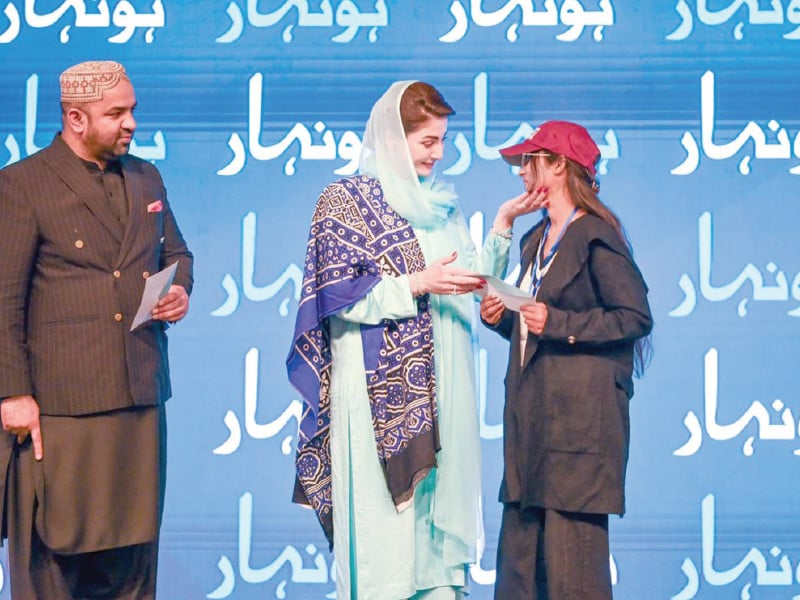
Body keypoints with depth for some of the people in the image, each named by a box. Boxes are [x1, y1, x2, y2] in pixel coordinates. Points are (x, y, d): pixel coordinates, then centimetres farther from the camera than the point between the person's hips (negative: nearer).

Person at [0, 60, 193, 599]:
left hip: (140, 394, 6)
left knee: (132, 544, 12)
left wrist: (181, 290, 2)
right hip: (57, 404, -6)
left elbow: (176, 252, 26)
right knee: (51, 549, 2)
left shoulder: (146, 178, 13)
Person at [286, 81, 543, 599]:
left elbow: (474, 281, 16)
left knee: (441, 495, 5)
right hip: (382, 388, -6)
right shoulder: (346, 200, -3)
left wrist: (503, 225, 5)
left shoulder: (440, 204, 16)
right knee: (385, 512, -5)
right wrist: (418, 284, -17)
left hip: (441, 388, 6)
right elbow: (337, 296, -11)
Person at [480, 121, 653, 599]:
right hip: (531, 415, 9)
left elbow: (636, 318, -15)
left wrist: (556, 323, -20)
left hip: (579, 419, -9)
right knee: (519, 553, 8)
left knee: (571, 555, -6)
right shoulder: (535, 241, 18)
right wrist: (504, 319, 7)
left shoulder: (596, 236, -8)